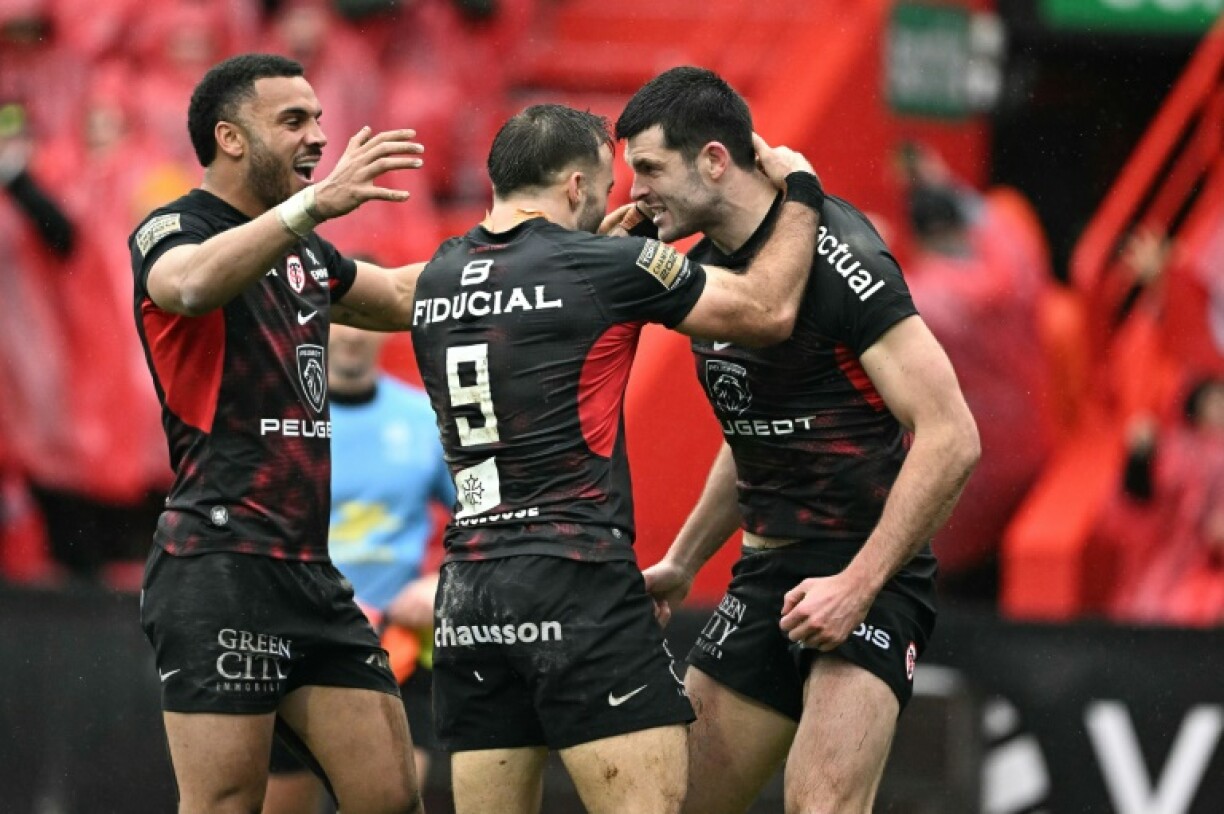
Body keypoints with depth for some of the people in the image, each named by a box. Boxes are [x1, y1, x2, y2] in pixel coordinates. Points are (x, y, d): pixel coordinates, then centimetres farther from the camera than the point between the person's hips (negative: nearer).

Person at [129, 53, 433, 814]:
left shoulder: (303, 250, 18)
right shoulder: (172, 231, -6)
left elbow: (404, 296, 34)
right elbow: (192, 285, -31)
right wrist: (315, 203, -43)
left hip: (308, 571, 8)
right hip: (219, 566, -8)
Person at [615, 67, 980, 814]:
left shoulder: (836, 259, -18)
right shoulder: (705, 268, 9)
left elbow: (950, 438, -21)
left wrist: (859, 585, -23)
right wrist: (682, 563, 19)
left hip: (869, 575, -9)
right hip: (766, 576, 9)